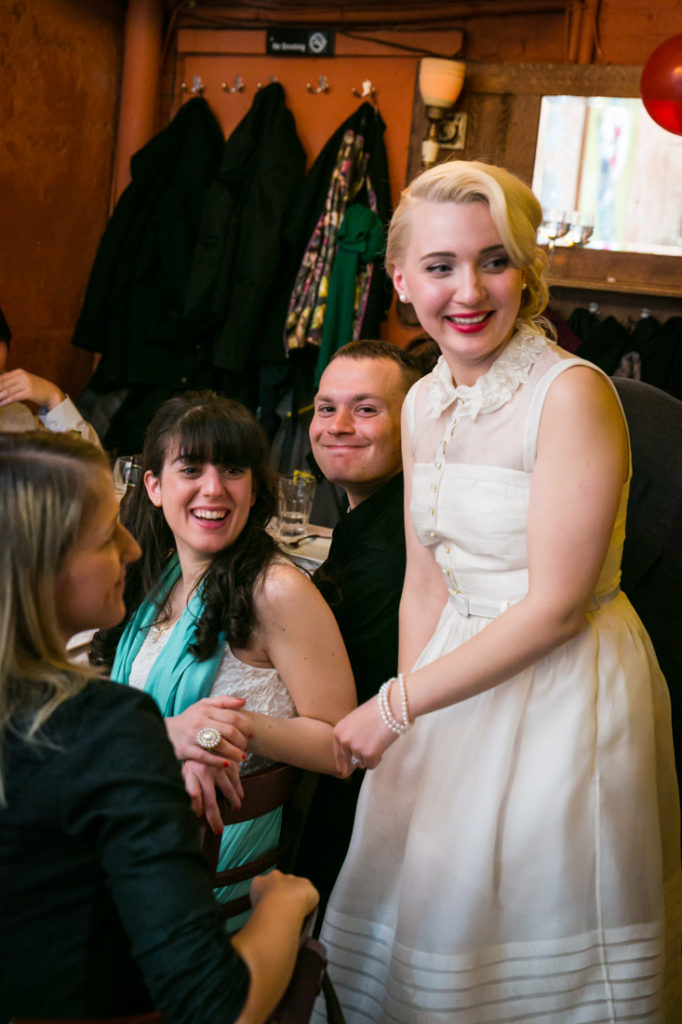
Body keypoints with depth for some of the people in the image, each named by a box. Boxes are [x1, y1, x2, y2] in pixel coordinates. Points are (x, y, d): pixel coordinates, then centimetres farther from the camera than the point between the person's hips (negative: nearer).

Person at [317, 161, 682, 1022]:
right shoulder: (424, 405, 4)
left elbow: (556, 604, -21)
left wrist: (399, 702, -16)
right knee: (425, 922, 19)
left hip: (564, 687, -7)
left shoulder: (572, 394, -19)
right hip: (458, 677, 7)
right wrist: (403, 710, 0)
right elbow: (424, 581, 9)